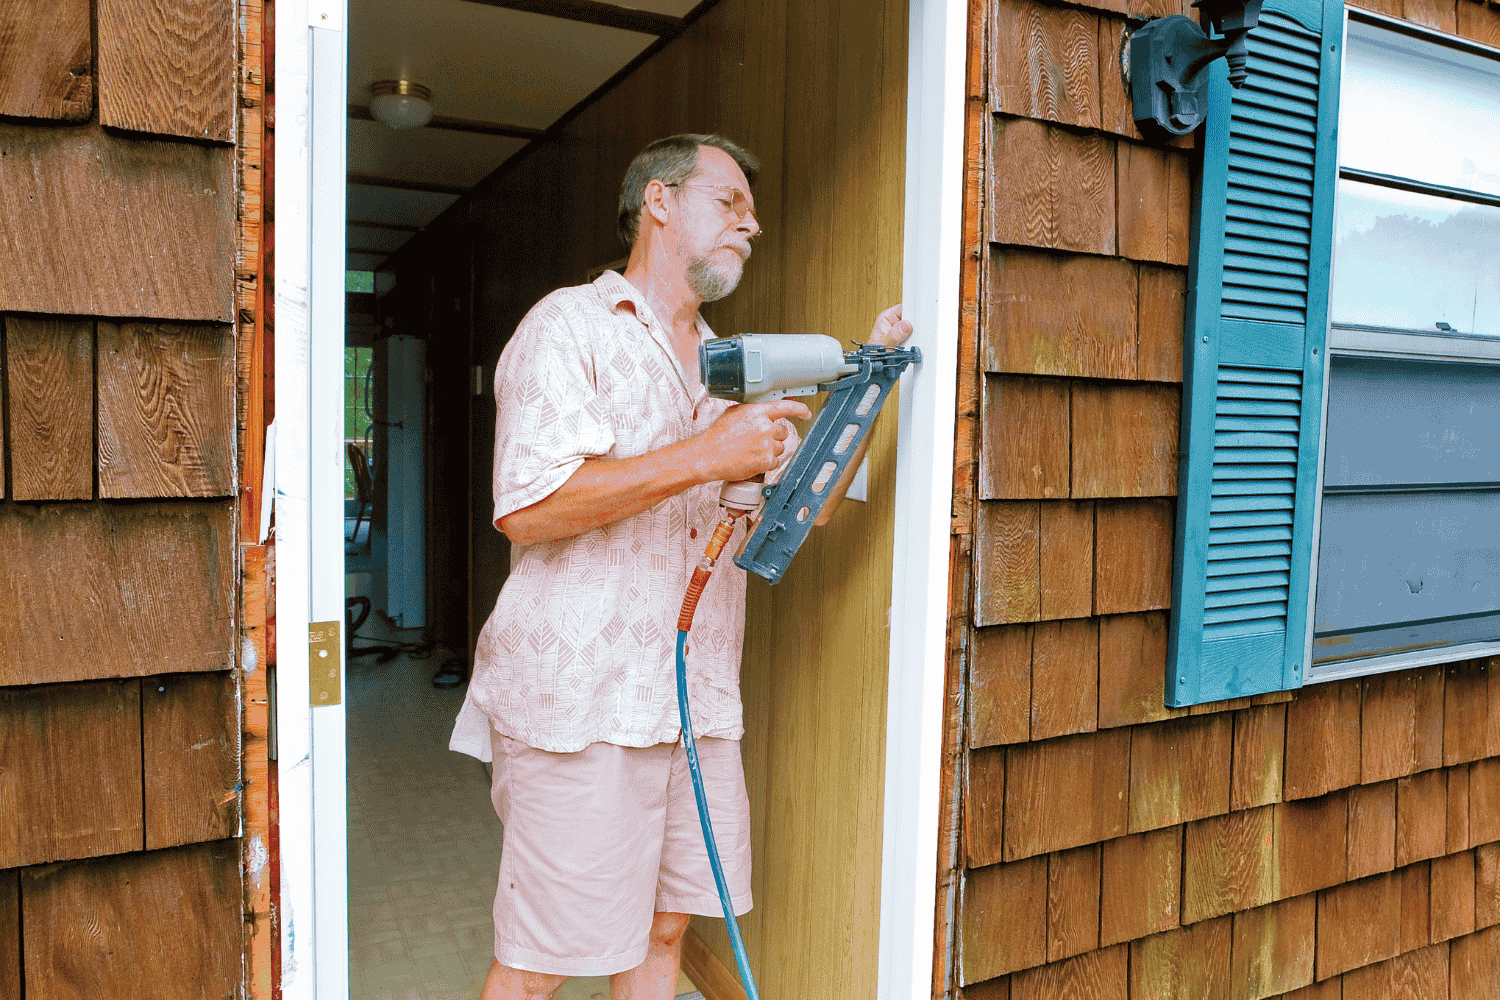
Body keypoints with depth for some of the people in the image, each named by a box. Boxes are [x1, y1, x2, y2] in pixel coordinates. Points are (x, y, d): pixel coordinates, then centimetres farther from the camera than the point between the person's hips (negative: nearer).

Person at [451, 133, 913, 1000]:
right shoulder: (572, 326, -4)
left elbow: (813, 498, 19)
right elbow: (528, 507, -18)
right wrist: (706, 457, -20)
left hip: (698, 701, 7)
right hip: (581, 700, -7)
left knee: (664, 928, 14)